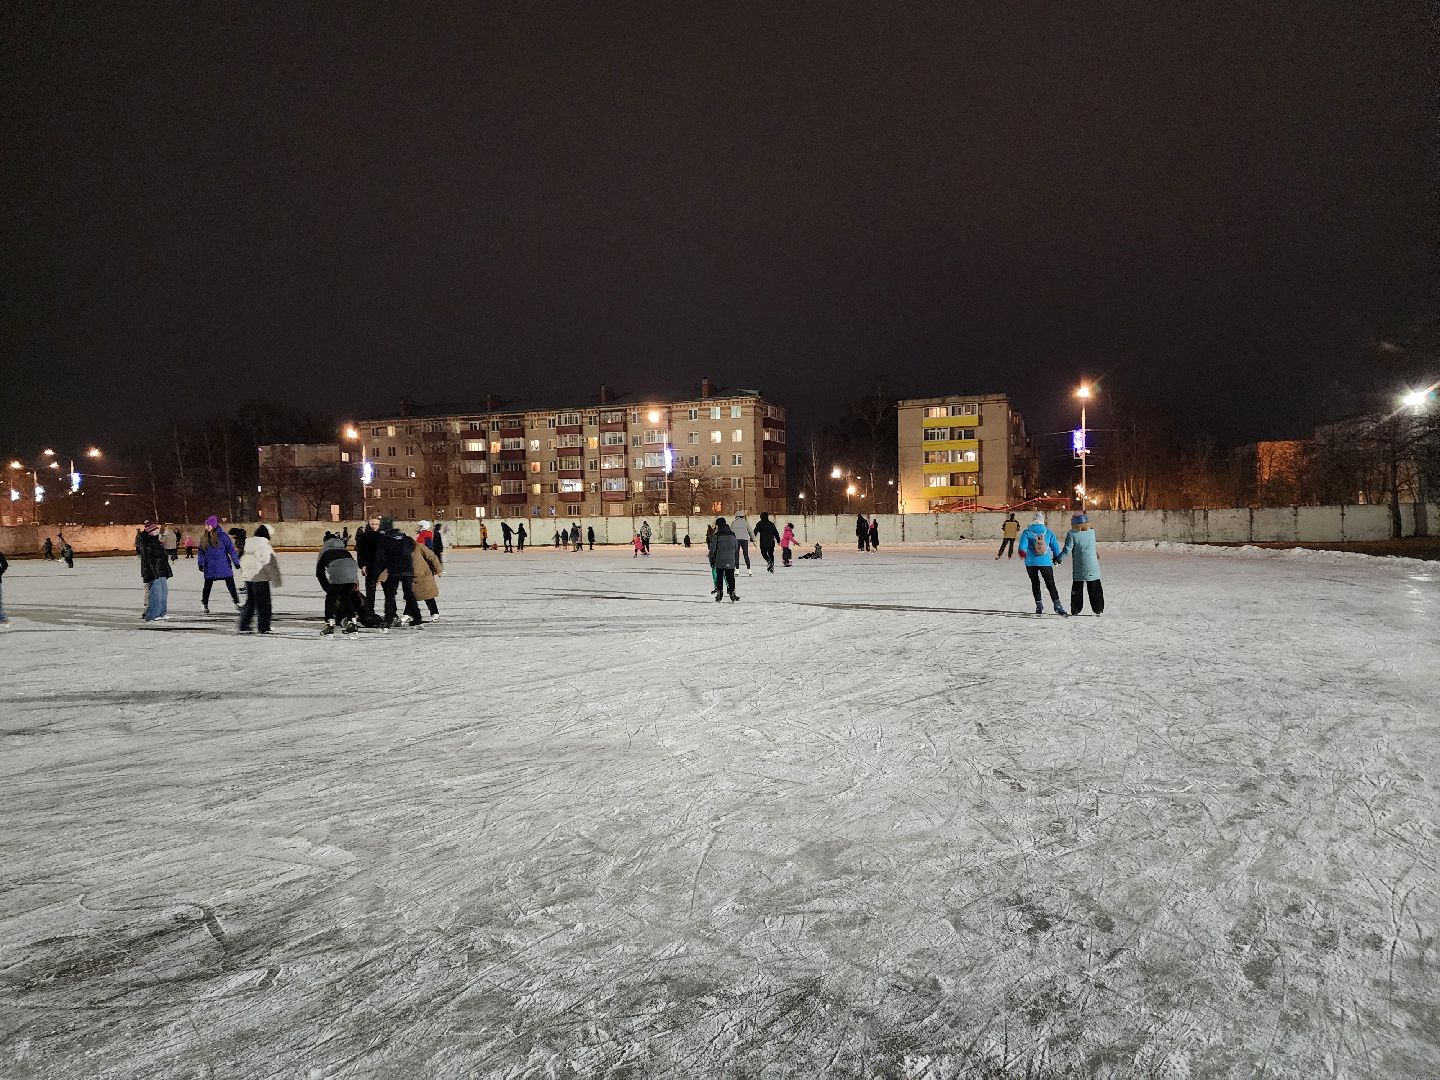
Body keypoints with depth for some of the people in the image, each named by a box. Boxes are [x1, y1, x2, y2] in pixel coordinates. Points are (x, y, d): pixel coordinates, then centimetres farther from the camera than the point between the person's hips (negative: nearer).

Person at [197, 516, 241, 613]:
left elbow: (231, 549, -5)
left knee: (231, 585, 0)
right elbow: (201, 551, 13)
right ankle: (205, 605, 18)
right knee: (207, 586, 6)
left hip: (224, 566, -3)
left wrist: (236, 562, -6)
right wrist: (201, 564, 8)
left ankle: (237, 603, 10)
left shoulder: (222, 535, -7)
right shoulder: (204, 538, 6)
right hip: (210, 568, 3)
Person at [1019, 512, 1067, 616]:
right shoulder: (1049, 533, 4)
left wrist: (1022, 553, 6)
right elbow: (1056, 547, 7)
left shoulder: (1027, 533, -3)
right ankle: (1057, 605, -10)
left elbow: (1022, 546, -13)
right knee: (1051, 584, 2)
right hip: (1046, 563, 0)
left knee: (1035, 583, 14)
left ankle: (1039, 605, 14)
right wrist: (1056, 559, 21)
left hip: (1031, 563, 0)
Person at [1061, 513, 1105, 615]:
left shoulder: (1072, 534, -11)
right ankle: (1098, 609, 12)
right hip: (1092, 568, 2)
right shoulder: (1092, 532, 0)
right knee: (1095, 589, 11)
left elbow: (1067, 550, -14)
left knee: (1077, 589, 8)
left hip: (1078, 569, -2)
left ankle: (1075, 610, 10)